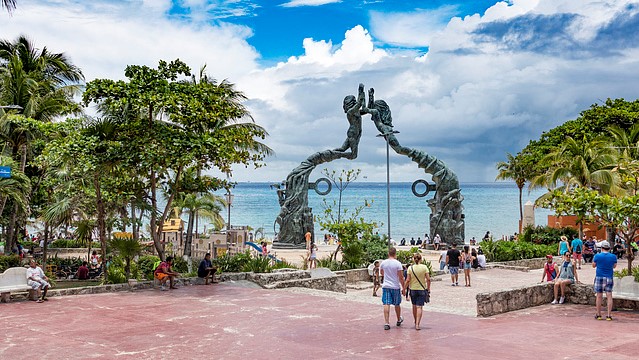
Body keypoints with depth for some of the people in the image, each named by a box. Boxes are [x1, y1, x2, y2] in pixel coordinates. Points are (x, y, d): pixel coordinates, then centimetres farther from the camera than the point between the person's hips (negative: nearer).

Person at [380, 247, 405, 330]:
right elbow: (401, 277, -10)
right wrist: (403, 288, -3)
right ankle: (399, 320, 35)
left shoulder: (383, 263, 0)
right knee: (397, 304, 16)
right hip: (395, 287, -2)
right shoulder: (398, 263, -11)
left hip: (385, 286, 2)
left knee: (386, 304, -1)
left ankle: (386, 323, -9)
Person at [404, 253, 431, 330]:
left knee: (414, 306, 17)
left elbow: (408, 280, -8)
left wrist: (404, 288, 3)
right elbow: (428, 279, -7)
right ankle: (417, 324, -11)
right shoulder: (424, 267, -6)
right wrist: (428, 288, 4)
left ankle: (416, 322, 32)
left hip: (413, 289, 1)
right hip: (422, 289, -1)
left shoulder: (410, 268, -5)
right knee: (419, 307, -2)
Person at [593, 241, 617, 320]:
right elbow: (614, 266, 13)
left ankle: (598, 315, 11)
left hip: (599, 278, -1)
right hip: (609, 278, 1)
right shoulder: (613, 257, -2)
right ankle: (609, 315, 1)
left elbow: (594, 265, 6)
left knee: (599, 296, 5)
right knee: (609, 296, 3)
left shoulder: (597, 256, -7)